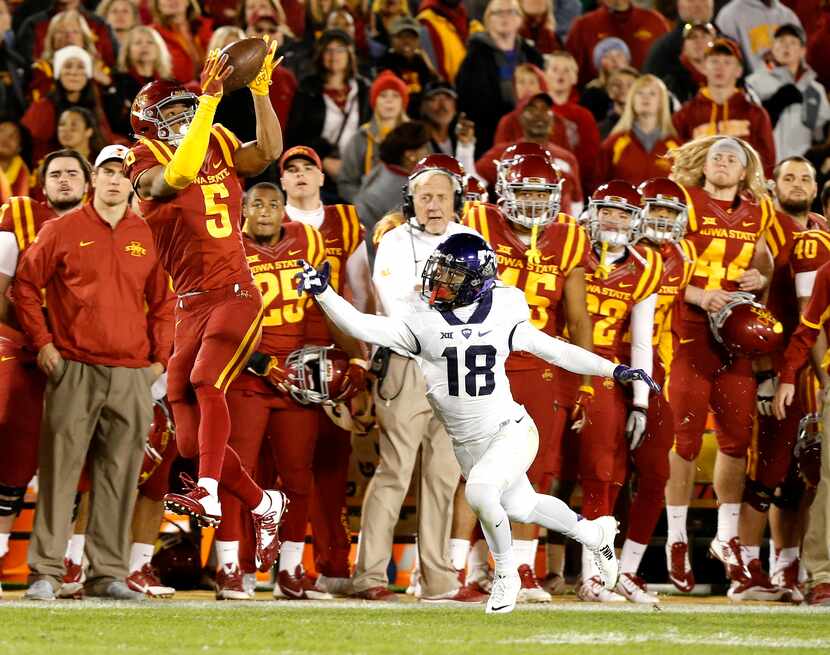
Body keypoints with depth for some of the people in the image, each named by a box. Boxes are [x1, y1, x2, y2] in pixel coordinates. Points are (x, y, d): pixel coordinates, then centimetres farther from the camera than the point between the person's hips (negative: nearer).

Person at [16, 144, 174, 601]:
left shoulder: (148, 237, 11)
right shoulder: (63, 230, 4)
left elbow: (162, 302, 16)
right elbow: (26, 284, 7)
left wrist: (160, 357, 8)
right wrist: (42, 341, -1)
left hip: (132, 375, 3)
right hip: (73, 370, -3)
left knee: (118, 474, 3)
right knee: (59, 469, -4)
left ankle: (108, 572, 8)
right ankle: (45, 572, -2)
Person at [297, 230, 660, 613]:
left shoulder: (502, 319, -5)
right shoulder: (422, 324, -4)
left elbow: (554, 351, 5)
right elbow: (363, 327, -11)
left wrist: (614, 370, 3)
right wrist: (322, 293, -23)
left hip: (510, 430, -4)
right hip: (467, 446, 4)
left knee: (480, 490, -28)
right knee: (519, 507, 18)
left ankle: (506, 574, -4)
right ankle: (594, 534, 46)